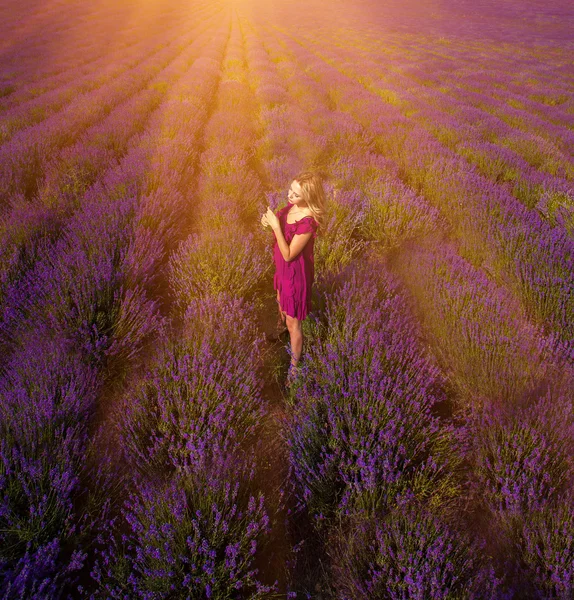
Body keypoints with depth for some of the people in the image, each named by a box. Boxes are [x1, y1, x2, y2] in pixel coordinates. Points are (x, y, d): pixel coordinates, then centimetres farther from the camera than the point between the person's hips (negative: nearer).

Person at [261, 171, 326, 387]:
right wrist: (270, 219, -12)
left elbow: (288, 254, -29)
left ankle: (294, 366, 26)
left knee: (293, 323, 6)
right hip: (283, 266, 9)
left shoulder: (308, 221, -35)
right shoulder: (291, 204, -11)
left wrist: (275, 226, -34)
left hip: (296, 271, -9)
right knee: (281, 302, 35)